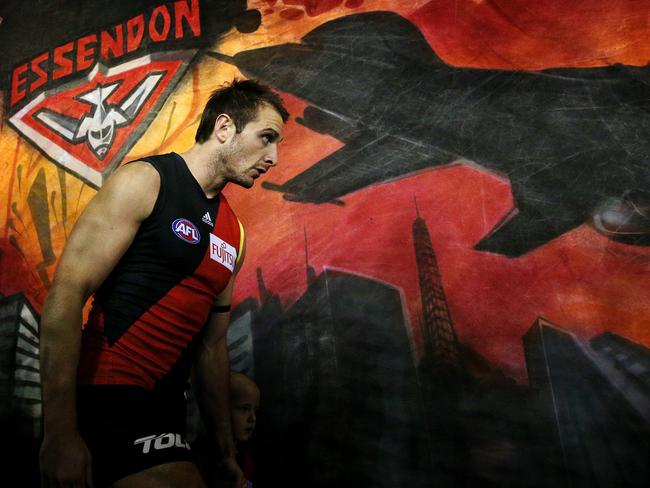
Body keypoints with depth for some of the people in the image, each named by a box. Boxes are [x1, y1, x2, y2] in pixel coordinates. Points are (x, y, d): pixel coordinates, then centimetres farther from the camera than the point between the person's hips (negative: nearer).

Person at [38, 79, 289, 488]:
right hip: (107, 394, -7)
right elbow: (66, 294, -15)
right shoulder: (144, 181, -7)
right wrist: (60, 432, -18)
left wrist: (227, 453, 15)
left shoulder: (234, 234, 11)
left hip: (166, 405, 8)